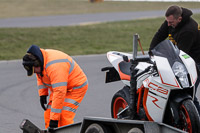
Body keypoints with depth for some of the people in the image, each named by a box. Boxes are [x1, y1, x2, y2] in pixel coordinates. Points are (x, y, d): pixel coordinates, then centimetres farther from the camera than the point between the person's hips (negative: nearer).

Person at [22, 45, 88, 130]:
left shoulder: (55, 67, -36)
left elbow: (59, 93, -39)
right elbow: (40, 77, 15)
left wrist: (54, 119, -38)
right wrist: (42, 94, 5)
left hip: (76, 87, -9)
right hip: (58, 87, 9)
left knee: (64, 118, -21)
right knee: (48, 115, -2)